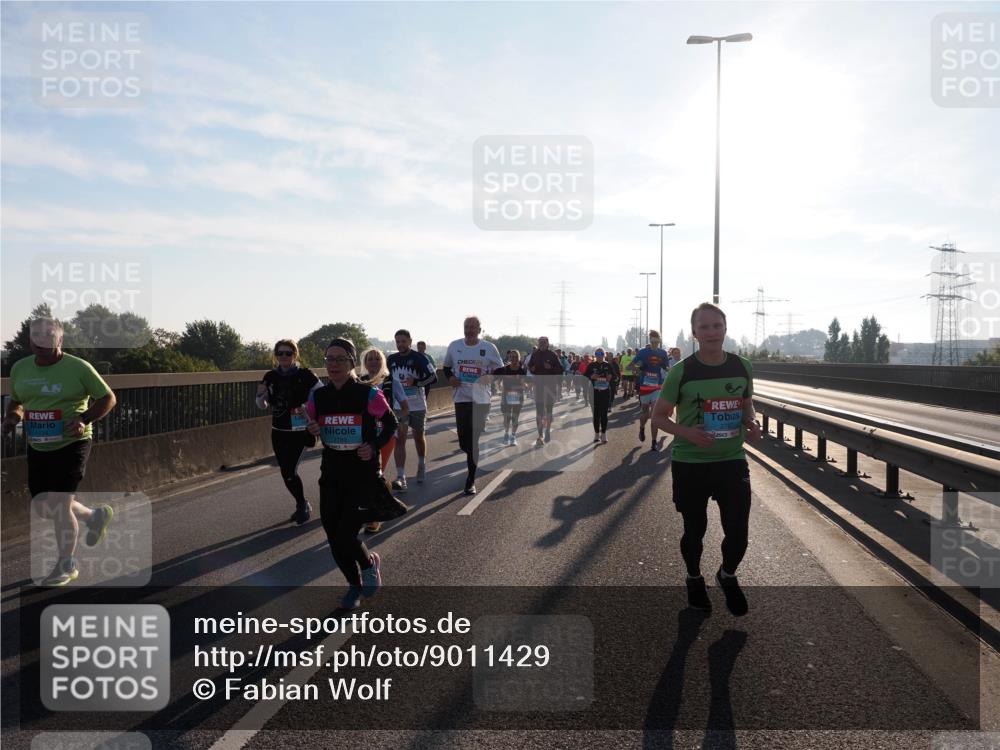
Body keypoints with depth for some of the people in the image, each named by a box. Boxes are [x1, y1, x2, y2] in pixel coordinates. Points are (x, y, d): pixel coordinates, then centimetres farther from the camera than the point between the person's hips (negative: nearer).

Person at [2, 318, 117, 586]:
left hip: (72, 444, -6)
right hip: (37, 446, 6)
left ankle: (66, 566, 11)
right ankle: (95, 516, 36)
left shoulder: (78, 368, -10)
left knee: (59, 504, -8)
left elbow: (108, 398, -5)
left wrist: (84, 419, -19)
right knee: (42, 506, 9)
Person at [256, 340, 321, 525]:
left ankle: (302, 506, 12)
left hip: (299, 432, -5)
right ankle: (302, 505, 31)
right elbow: (263, 406, 11)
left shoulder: (304, 375, -11)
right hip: (278, 432, 5)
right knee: (286, 472, 9)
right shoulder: (270, 377, 2)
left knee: (290, 471, -11)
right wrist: (260, 395, -10)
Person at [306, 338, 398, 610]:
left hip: (363, 473, -4)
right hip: (331, 473, 4)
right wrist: (311, 432, -12)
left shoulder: (368, 394, -12)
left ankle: (369, 563, 23)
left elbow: (391, 424, 1)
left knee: (346, 535, -11)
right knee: (333, 536, 6)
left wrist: (375, 446, -14)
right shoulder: (318, 396, -1)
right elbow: (310, 437, 11)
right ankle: (354, 584, 30)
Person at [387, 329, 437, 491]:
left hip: (418, 406, -2)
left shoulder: (419, 358, -8)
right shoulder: (391, 360, 5)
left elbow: (433, 377, -12)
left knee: (419, 437, 14)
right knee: (399, 439, -9)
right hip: (399, 406, 2)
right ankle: (400, 478, -14)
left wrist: (415, 382, -23)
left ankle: (422, 465, 41)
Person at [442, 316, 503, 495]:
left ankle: (471, 479, 6)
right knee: (464, 441, 3)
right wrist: (450, 377, -3)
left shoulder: (489, 348, -2)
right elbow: (446, 366, 18)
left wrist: (490, 376, -15)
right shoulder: (454, 346, 4)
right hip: (461, 398, 2)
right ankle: (474, 459, 37)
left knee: (475, 440, -3)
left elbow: (500, 370, 6)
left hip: (481, 399, -2)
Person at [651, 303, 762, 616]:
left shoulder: (742, 367, -2)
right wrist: (687, 433, -20)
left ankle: (727, 576, 34)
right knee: (695, 530, 12)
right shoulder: (682, 371, -11)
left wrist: (752, 422, -6)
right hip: (690, 464, -2)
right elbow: (659, 416, -3)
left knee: (738, 533, 1)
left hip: (733, 461, 2)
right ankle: (694, 579, 41)